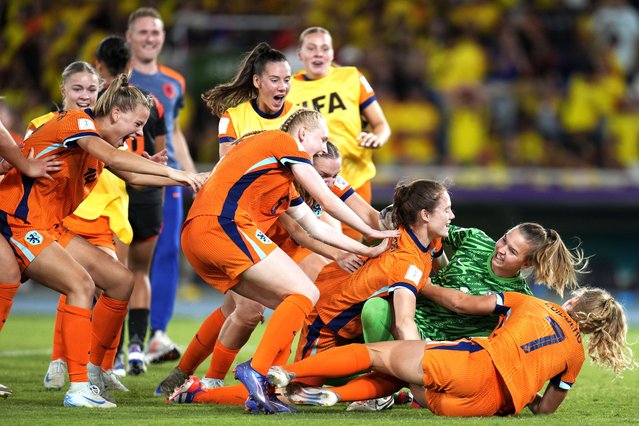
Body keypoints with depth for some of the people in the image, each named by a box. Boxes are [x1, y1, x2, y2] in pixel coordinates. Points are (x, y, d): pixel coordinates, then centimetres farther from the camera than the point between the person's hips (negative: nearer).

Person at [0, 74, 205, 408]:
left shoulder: (100, 140, 14)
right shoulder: (76, 122, -14)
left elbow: (131, 176, 26)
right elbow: (113, 158, -32)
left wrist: (188, 181, 18)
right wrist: (172, 172, -32)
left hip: (50, 229, 10)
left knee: (121, 280, 7)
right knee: (81, 283, -26)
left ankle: (92, 371, 10)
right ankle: (78, 389, -30)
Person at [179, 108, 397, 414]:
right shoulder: (284, 142, 6)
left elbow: (315, 227, 34)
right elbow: (326, 199, 5)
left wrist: (367, 251, 32)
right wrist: (371, 232, 16)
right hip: (224, 225, -10)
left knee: (289, 304, 13)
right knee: (306, 294, -10)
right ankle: (257, 371, -23)